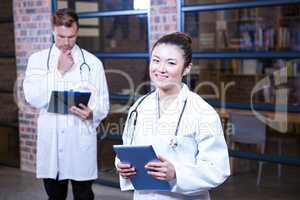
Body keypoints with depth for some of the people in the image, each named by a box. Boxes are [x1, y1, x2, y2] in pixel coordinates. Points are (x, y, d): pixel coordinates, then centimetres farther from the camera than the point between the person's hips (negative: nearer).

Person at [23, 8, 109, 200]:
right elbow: (33, 99, -8)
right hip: (50, 141, 2)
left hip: (81, 142, -1)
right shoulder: (37, 60, 4)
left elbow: (103, 104, 2)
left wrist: (91, 113, -20)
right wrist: (59, 71, -11)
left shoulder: (92, 62, 1)